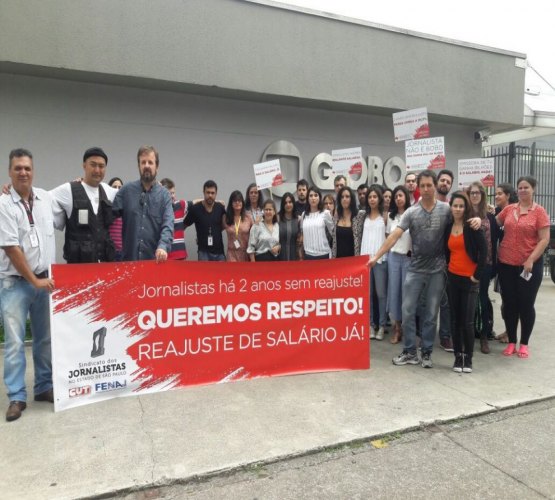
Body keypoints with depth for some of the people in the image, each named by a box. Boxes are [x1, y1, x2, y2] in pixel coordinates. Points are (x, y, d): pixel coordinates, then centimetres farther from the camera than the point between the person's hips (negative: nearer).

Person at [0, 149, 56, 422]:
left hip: (45, 278, 5)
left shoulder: (45, 197, 4)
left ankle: (44, 387, 23)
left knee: (45, 338, 10)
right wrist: (34, 281, -12)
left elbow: (56, 224, 25)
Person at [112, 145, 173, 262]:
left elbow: (168, 225, -10)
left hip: (155, 259, 0)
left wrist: (162, 246, -26)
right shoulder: (126, 190, 5)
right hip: (129, 257, 1)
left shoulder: (164, 195, 2)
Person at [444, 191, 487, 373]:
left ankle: (468, 358, 10)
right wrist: (448, 268, 9)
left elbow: (483, 250, -11)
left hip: (469, 279, -4)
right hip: (452, 277, 5)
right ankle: (458, 356, 18)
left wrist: (477, 274, -11)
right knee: (455, 319, 8)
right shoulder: (448, 227, 7)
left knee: (468, 321, -3)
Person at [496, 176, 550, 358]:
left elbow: (544, 239, -10)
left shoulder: (539, 211, -7)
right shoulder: (508, 209, 4)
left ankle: (524, 343, 21)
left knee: (526, 304, 6)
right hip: (506, 264, 4)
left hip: (530, 265, -3)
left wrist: (531, 260, -16)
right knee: (509, 304, 9)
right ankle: (511, 342, 22)